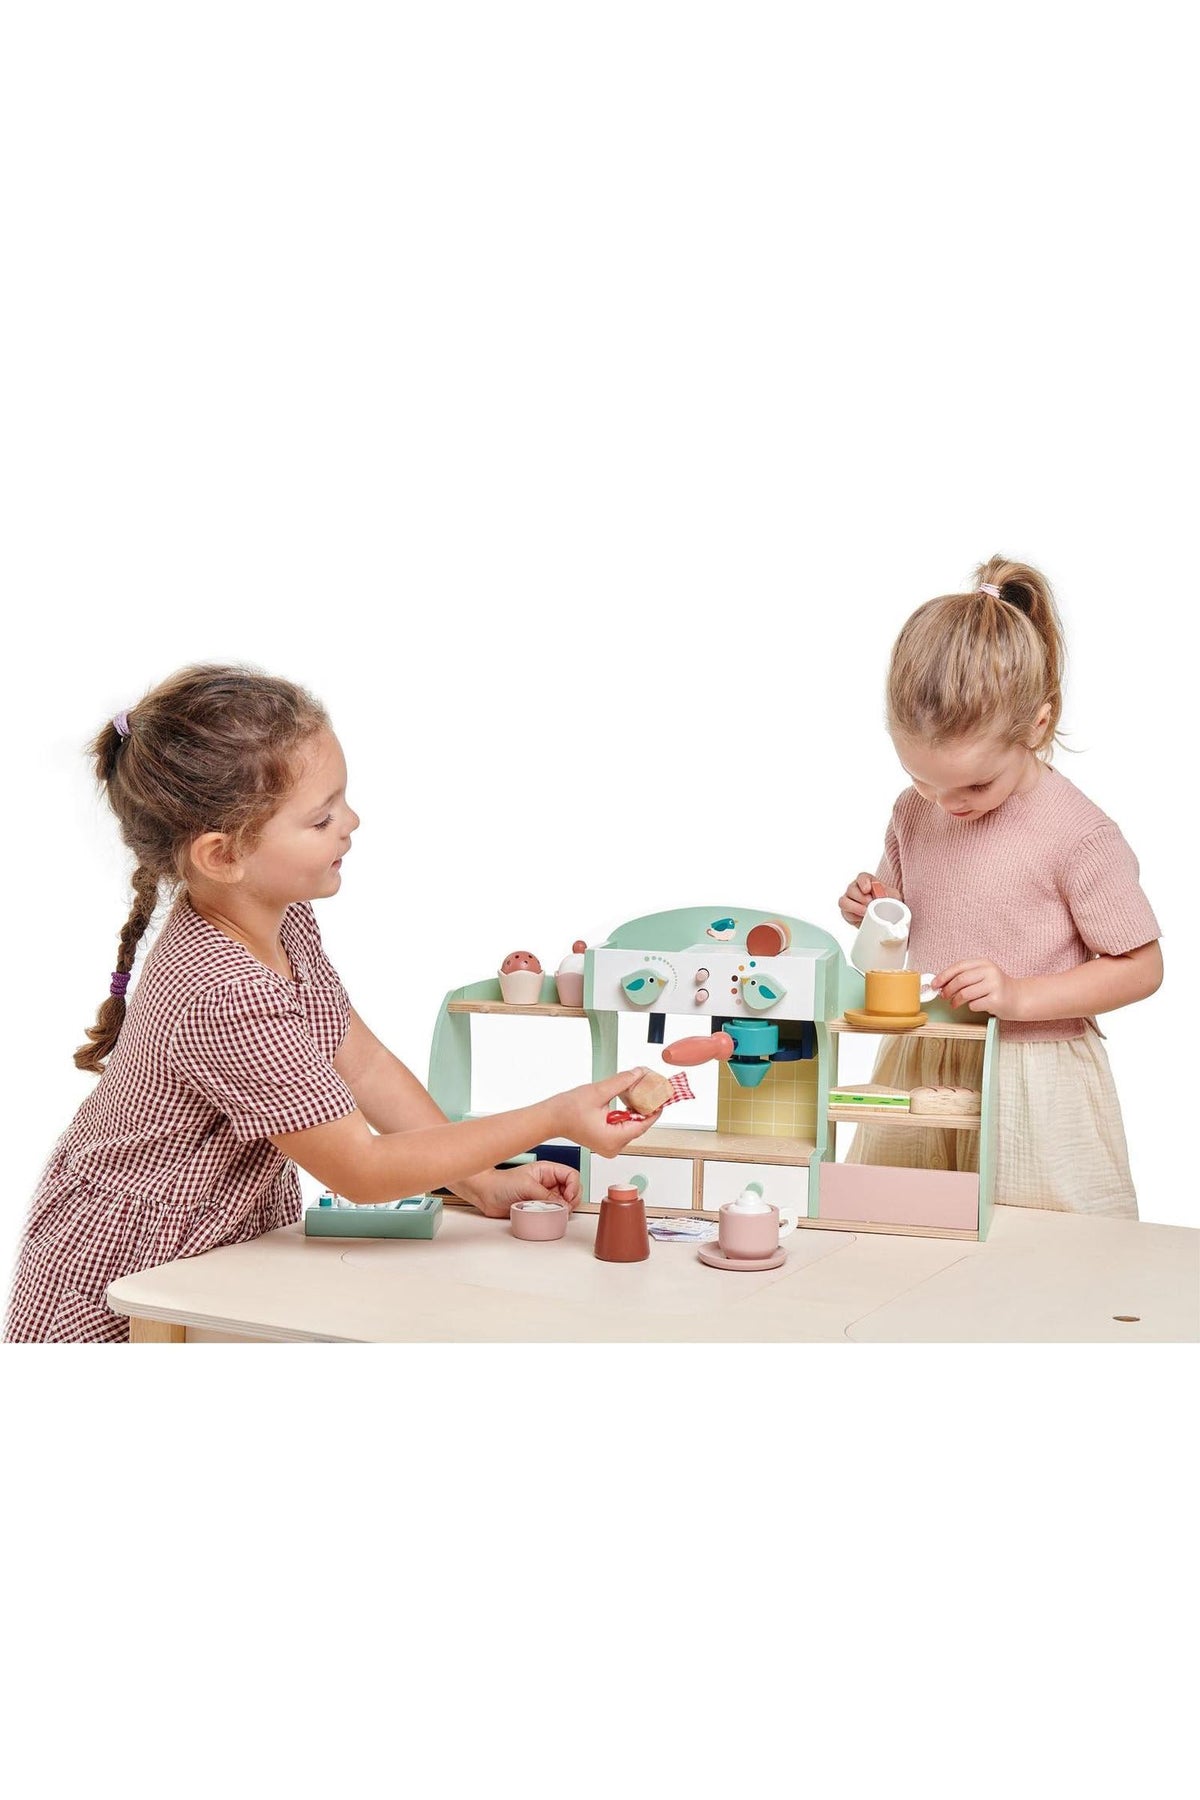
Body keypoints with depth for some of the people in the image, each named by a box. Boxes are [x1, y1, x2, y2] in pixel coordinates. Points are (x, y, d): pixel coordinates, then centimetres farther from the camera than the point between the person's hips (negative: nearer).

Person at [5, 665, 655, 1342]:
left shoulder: (283, 917, -4)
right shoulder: (225, 999, -31)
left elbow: (364, 1064, 4)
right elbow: (363, 1170, -24)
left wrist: (485, 1183, 0)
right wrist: (552, 1119, -23)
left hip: (242, 1246, 7)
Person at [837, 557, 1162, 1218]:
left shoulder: (1078, 833, -16)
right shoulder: (914, 813, 2)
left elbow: (1142, 967, -11)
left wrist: (1020, 995, -21)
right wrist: (873, 912, -6)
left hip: (1029, 1077, -5)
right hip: (919, 1066, 5)